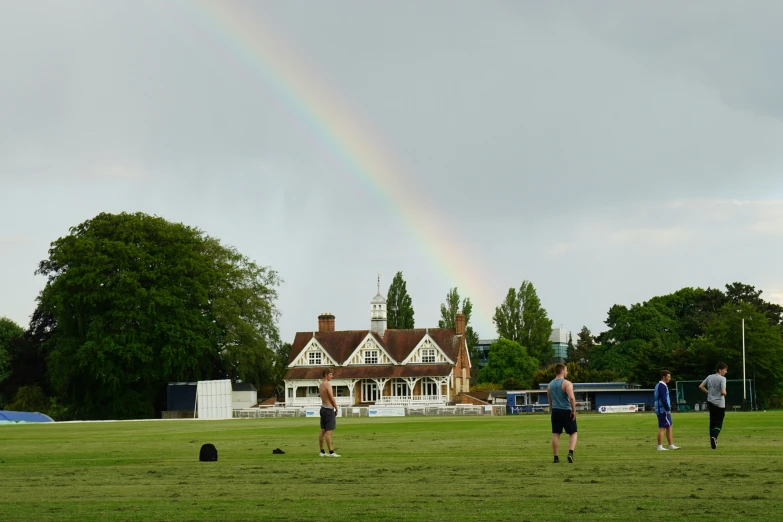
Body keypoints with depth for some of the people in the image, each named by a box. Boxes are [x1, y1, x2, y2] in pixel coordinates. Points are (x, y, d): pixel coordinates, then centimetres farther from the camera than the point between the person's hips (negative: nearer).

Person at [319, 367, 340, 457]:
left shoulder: (320, 385, 12)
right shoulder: (328, 385, -15)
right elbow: (332, 399, -15)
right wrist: (336, 409, -2)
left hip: (323, 408, 9)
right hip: (329, 409, -9)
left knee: (323, 431, 11)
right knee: (329, 432, -8)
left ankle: (322, 451, 14)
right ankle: (331, 452, -8)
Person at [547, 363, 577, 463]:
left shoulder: (550, 384, 10)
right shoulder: (566, 383, -10)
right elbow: (571, 398, -23)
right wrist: (574, 410, -15)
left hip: (555, 411, 5)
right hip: (566, 411, -5)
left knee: (555, 434, 7)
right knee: (573, 433, 7)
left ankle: (556, 457, 6)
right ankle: (570, 453, -11)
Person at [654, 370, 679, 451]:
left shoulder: (660, 385, 18)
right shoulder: (662, 386, -15)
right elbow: (663, 399, -22)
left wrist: (668, 409, 18)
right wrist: (668, 409, -17)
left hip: (662, 410, 10)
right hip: (663, 410, -10)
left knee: (669, 427, 13)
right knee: (662, 428, -8)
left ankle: (671, 445, 16)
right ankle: (660, 446, -6)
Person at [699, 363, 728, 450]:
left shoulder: (710, 377, 8)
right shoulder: (722, 379, -11)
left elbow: (701, 386, 8)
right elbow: (723, 392, -19)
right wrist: (725, 393, 4)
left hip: (710, 402, 6)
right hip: (719, 403, -6)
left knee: (712, 421, 14)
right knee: (719, 422, 0)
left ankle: (712, 441, 16)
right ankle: (714, 437, -23)